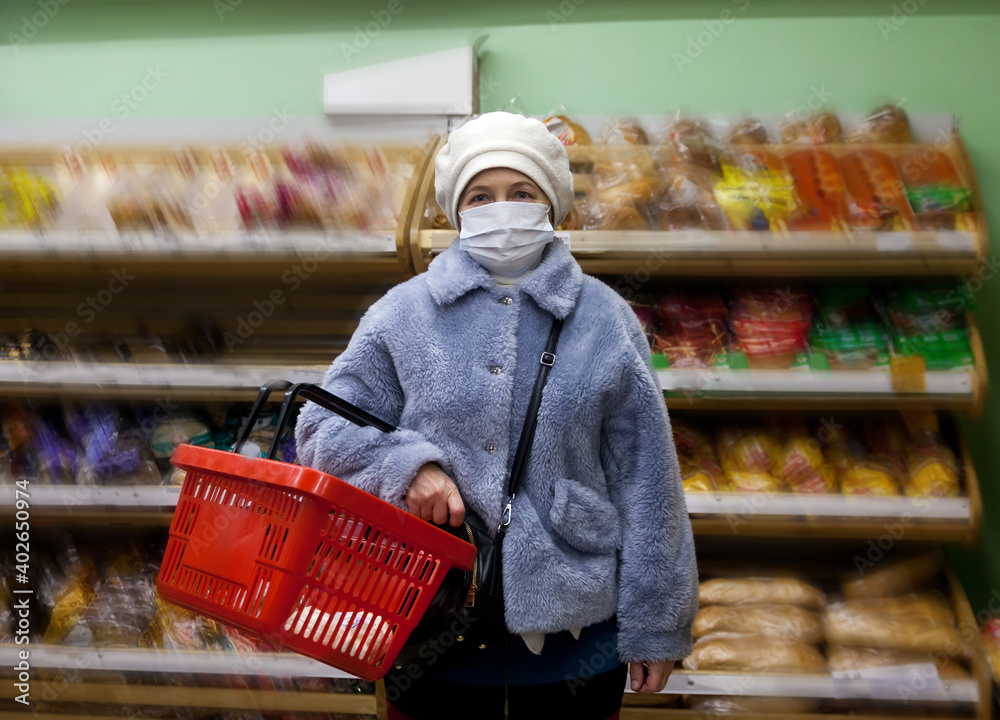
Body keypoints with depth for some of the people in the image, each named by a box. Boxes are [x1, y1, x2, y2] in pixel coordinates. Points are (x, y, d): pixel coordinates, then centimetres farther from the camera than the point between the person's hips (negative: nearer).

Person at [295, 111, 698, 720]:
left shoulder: (605, 317, 1)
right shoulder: (404, 312, 1)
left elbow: (644, 477, 1)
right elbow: (322, 425, 4)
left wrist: (654, 625, 2)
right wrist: (407, 463, -16)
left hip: (574, 623, 0)